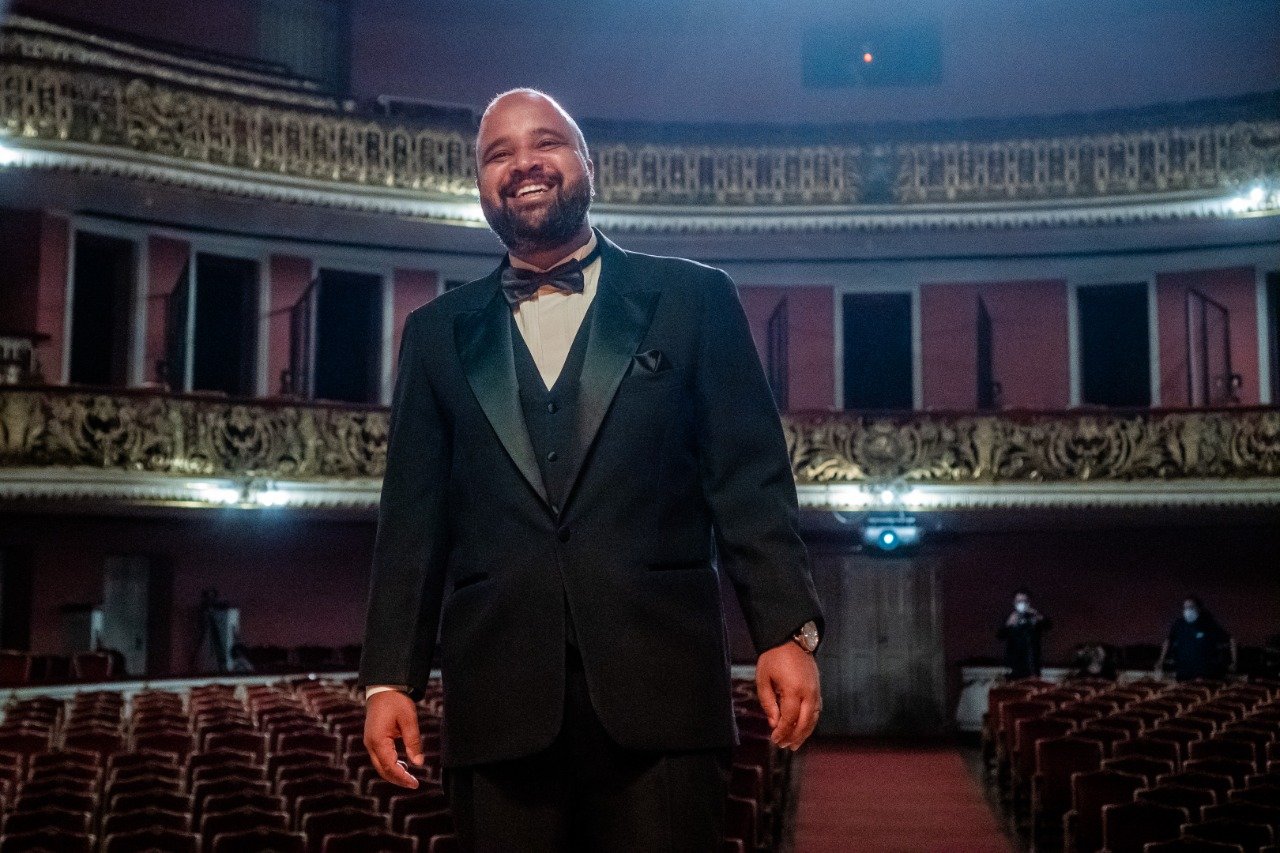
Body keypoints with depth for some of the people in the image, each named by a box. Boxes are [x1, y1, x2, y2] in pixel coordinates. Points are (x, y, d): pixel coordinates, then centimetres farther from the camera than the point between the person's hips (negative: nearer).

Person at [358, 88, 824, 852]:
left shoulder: (693, 300, 9)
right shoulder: (439, 333, 15)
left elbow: (751, 482, 3)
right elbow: (414, 518, 11)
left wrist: (788, 629, -7)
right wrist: (391, 676, 4)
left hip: (660, 690, -1)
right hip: (500, 702, 2)